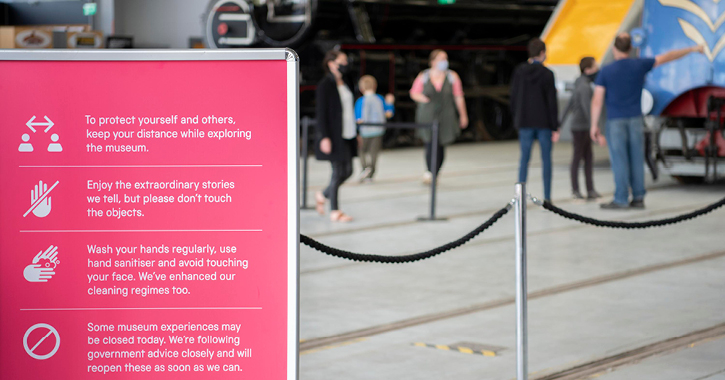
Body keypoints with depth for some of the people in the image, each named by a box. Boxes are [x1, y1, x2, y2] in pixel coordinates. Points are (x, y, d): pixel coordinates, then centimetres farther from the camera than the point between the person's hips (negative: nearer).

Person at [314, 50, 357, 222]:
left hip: (347, 135, 8)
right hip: (334, 136, -8)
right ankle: (334, 211, 6)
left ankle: (323, 195, 28)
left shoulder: (344, 84, 14)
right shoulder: (325, 85, -11)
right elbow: (321, 112, -14)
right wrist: (324, 137, -19)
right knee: (338, 171, -4)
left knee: (348, 171, 9)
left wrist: (355, 133, 18)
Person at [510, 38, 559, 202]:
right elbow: (552, 102, -9)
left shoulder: (519, 71, 0)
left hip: (524, 122, 3)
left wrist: (517, 118, 15)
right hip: (544, 122, -3)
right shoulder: (547, 74, -10)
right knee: (546, 159, 4)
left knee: (524, 159, 7)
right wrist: (555, 127, -4)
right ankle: (547, 197, 3)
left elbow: (513, 97, 4)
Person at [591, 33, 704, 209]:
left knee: (619, 160, -3)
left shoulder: (605, 72, -7)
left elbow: (597, 100, -8)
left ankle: (621, 200, -3)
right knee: (636, 160, 7)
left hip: (615, 122, -3)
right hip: (635, 120, 3)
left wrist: (594, 125, 0)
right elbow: (667, 57, 10)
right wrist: (692, 49, 21)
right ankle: (638, 198, 8)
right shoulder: (640, 65, 0)